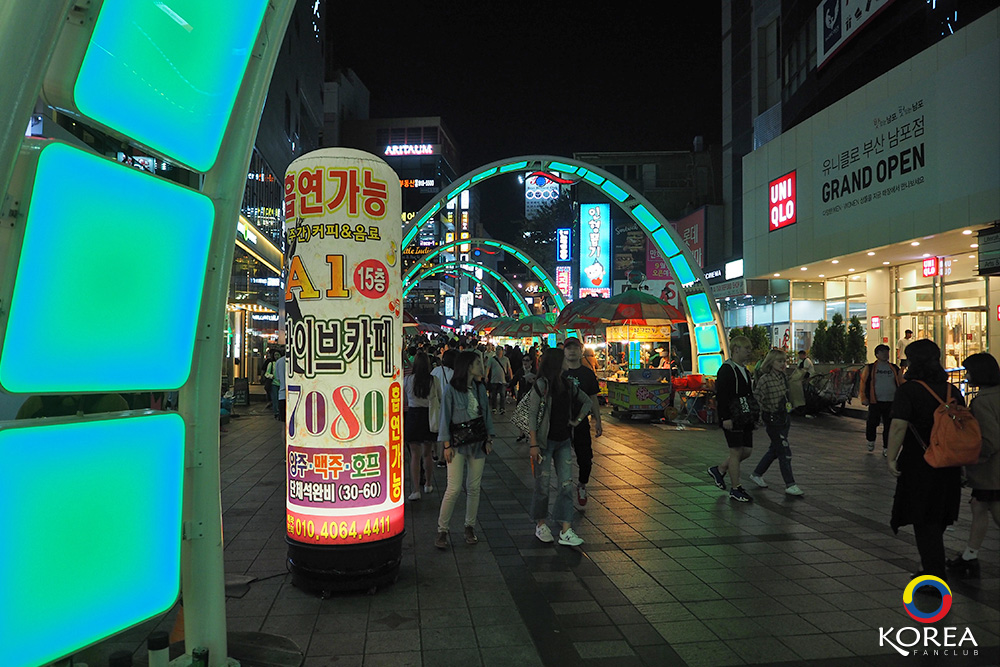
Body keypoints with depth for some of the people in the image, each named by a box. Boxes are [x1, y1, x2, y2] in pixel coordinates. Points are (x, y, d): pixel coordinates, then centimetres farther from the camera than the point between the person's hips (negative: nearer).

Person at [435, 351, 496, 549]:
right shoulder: (451, 389, -7)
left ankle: (470, 527, 22)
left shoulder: (480, 388, 8)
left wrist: (489, 439, 6)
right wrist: (447, 444, -9)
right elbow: (445, 417, -6)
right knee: (454, 488, -8)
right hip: (458, 443, -5)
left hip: (477, 443, 5)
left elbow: (487, 414, 13)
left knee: (474, 487, 8)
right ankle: (442, 530, 5)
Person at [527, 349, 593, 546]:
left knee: (566, 485, -1)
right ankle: (540, 524, 23)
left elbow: (587, 401, 24)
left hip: (564, 441, 5)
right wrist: (533, 444, -16)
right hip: (545, 441, -5)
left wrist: (578, 420, 10)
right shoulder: (541, 385, -9)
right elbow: (532, 415, -12)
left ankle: (566, 531, 0)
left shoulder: (568, 385, 8)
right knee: (543, 485, 4)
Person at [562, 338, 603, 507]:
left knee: (585, 459, -1)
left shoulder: (588, 374, 5)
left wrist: (598, 421, 6)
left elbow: (593, 399, 9)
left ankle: (582, 485, 25)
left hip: (581, 422, 1)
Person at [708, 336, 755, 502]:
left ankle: (719, 470, 27)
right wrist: (725, 418, -23)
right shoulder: (726, 370, -12)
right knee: (736, 452, -4)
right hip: (732, 418, -9)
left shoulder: (744, 370, 16)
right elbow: (721, 396, -19)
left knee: (747, 451, 10)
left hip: (745, 418, 9)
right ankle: (735, 490, 6)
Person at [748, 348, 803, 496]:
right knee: (784, 452, -6)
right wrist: (767, 410, -13)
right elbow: (756, 398, -17)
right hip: (772, 419, -8)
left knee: (775, 449, 16)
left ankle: (757, 474, 31)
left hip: (784, 417, 8)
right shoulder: (765, 379, -16)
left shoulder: (784, 377, 7)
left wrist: (787, 404, 12)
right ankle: (790, 485, 3)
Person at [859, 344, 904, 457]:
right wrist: (864, 398, -6)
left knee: (889, 426, 4)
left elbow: (901, 383, 15)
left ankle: (886, 448, 16)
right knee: (872, 423, -1)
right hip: (875, 402, -2)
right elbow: (863, 382, 1)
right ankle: (871, 441, 28)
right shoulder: (870, 368, 2)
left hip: (891, 402, 2)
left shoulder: (895, 369, 10)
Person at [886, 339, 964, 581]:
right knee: (937, 520, 20)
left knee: (923, 522, 3)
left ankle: (936, 576, 2)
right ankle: (933, 568, 33)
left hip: (918, 466, -6)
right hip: (948, 467, 6)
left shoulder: (908, 390, -14)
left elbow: (899, 426, -24)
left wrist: (891, 458, -16)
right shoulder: (953, 390, 5)